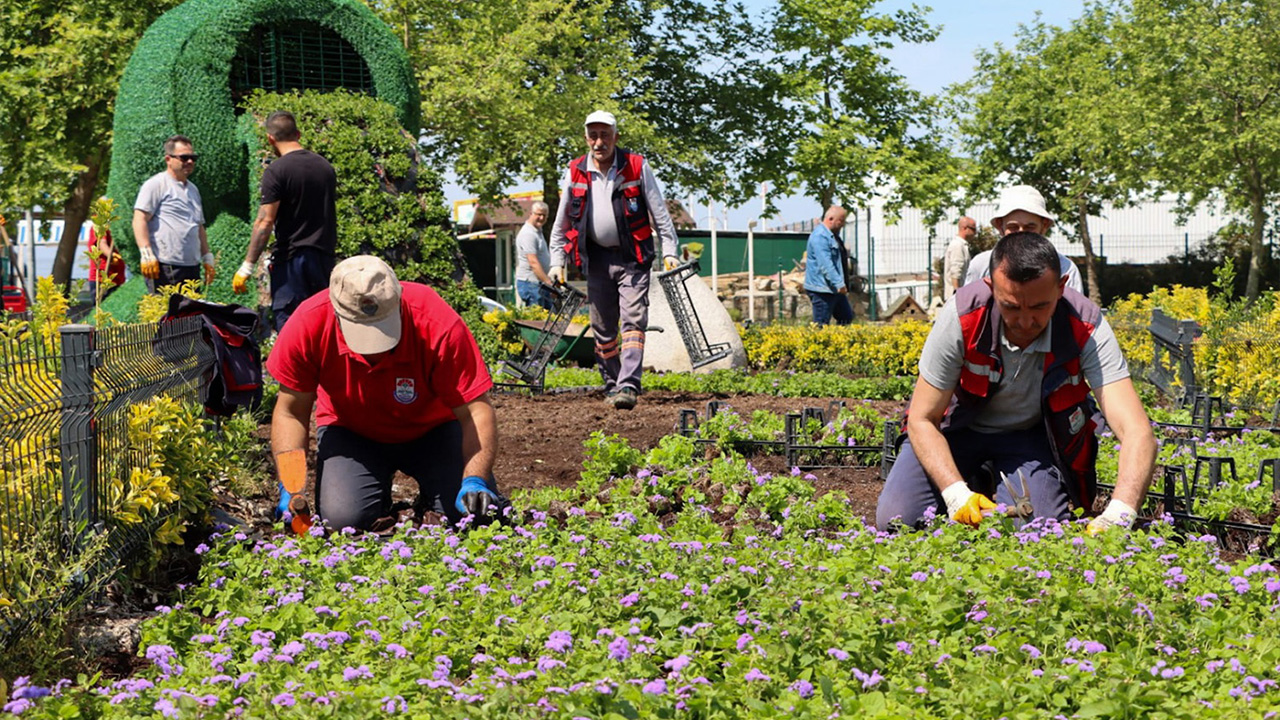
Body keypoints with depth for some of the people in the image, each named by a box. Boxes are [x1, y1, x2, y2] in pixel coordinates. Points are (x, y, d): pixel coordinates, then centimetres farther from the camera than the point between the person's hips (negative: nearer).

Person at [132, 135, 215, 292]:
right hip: (165, 267, -8)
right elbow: (140, 219, -10)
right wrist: (147, 254, -20)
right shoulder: (156, 184, -1)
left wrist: (207, 258, 23)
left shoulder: (193, 189, 24)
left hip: (192, 267, 8)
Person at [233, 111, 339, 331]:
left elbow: (265, 222, -14)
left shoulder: (276, 171, -10)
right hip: (325, 257, 6)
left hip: (292, 258, -6)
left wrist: (247, 267, -11)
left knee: (286, 321, -4)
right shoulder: (326, 166, 11)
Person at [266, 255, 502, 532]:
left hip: (431, 429, -1)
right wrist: (290, 487, -25)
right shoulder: (309, 323, -27)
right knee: (342, 517, -25)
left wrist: (474, 481, -42)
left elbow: (476, 411, -28)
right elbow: (291, 412, -14)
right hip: (349, 431, 1)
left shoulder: (439, 324, -33)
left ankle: (430, 499, 15)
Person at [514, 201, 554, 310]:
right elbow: (533, 263, -24)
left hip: (541, 283, 10)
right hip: (531, 284, -10)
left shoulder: (538, 231, 18)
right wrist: (549, 283, -26)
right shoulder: (528, 234, -16)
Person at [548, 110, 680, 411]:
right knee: (602, 327, 7)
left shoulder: (637, 167, -4)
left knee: (633, 320, -13)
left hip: (632, 256, -3)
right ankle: (611, 385, 20)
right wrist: (556, 262, 7)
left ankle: (628, 386, -20)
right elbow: (561, 222, 11)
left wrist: (669, 252, -6)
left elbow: (660, 213, 0)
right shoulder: (575, 172, 2)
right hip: (597, 258, 3)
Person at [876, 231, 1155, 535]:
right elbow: (922, 419, -22)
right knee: (896, 519, -20)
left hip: (1032, 435, 0)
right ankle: (975, 486, 11)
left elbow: (1137, 431, -36)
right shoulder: (961, 317, -30)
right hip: (960, 427, 0)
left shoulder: (1086, 330, -29)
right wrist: (956, 494, -39)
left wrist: (1119, 513, -55)